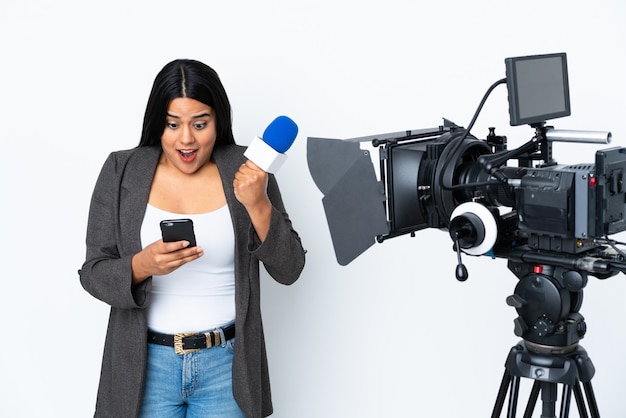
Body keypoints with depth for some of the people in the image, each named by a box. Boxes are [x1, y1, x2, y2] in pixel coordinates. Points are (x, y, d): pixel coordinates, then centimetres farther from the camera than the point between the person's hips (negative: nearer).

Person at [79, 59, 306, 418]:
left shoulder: (246, 172, -5)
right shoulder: (122, 172, -4)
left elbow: (288, 270, -6)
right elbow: (93, 273, -3)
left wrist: (257, 204, -21)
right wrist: (143, 265, -23)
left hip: (227, 364, 0)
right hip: (147, 364, 0)